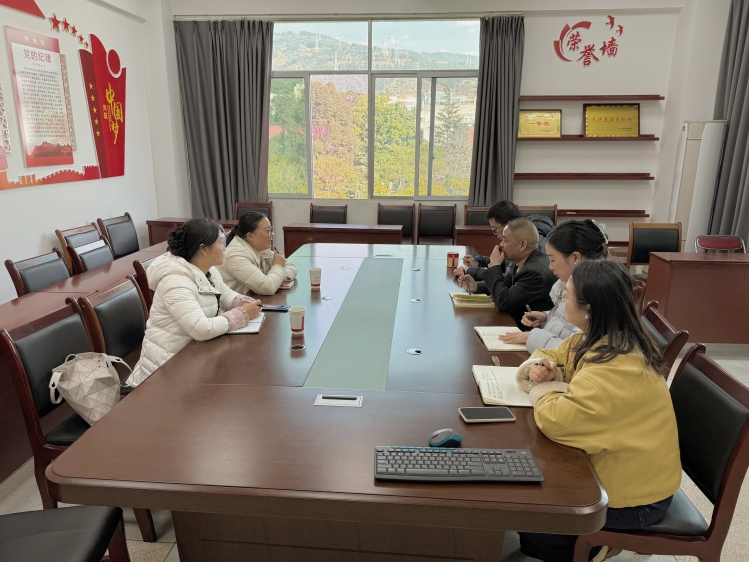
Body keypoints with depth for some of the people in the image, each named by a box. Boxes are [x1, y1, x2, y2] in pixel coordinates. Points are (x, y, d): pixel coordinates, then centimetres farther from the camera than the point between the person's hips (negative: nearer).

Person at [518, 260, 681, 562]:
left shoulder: (615, 371, -34)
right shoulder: (601, 339, -4)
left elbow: (554, 419, -39)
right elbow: (554, 354, 11)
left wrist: (542, 390, -18)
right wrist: (542, 365, -12)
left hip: (634, 496, -8)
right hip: (619, 467, 8)